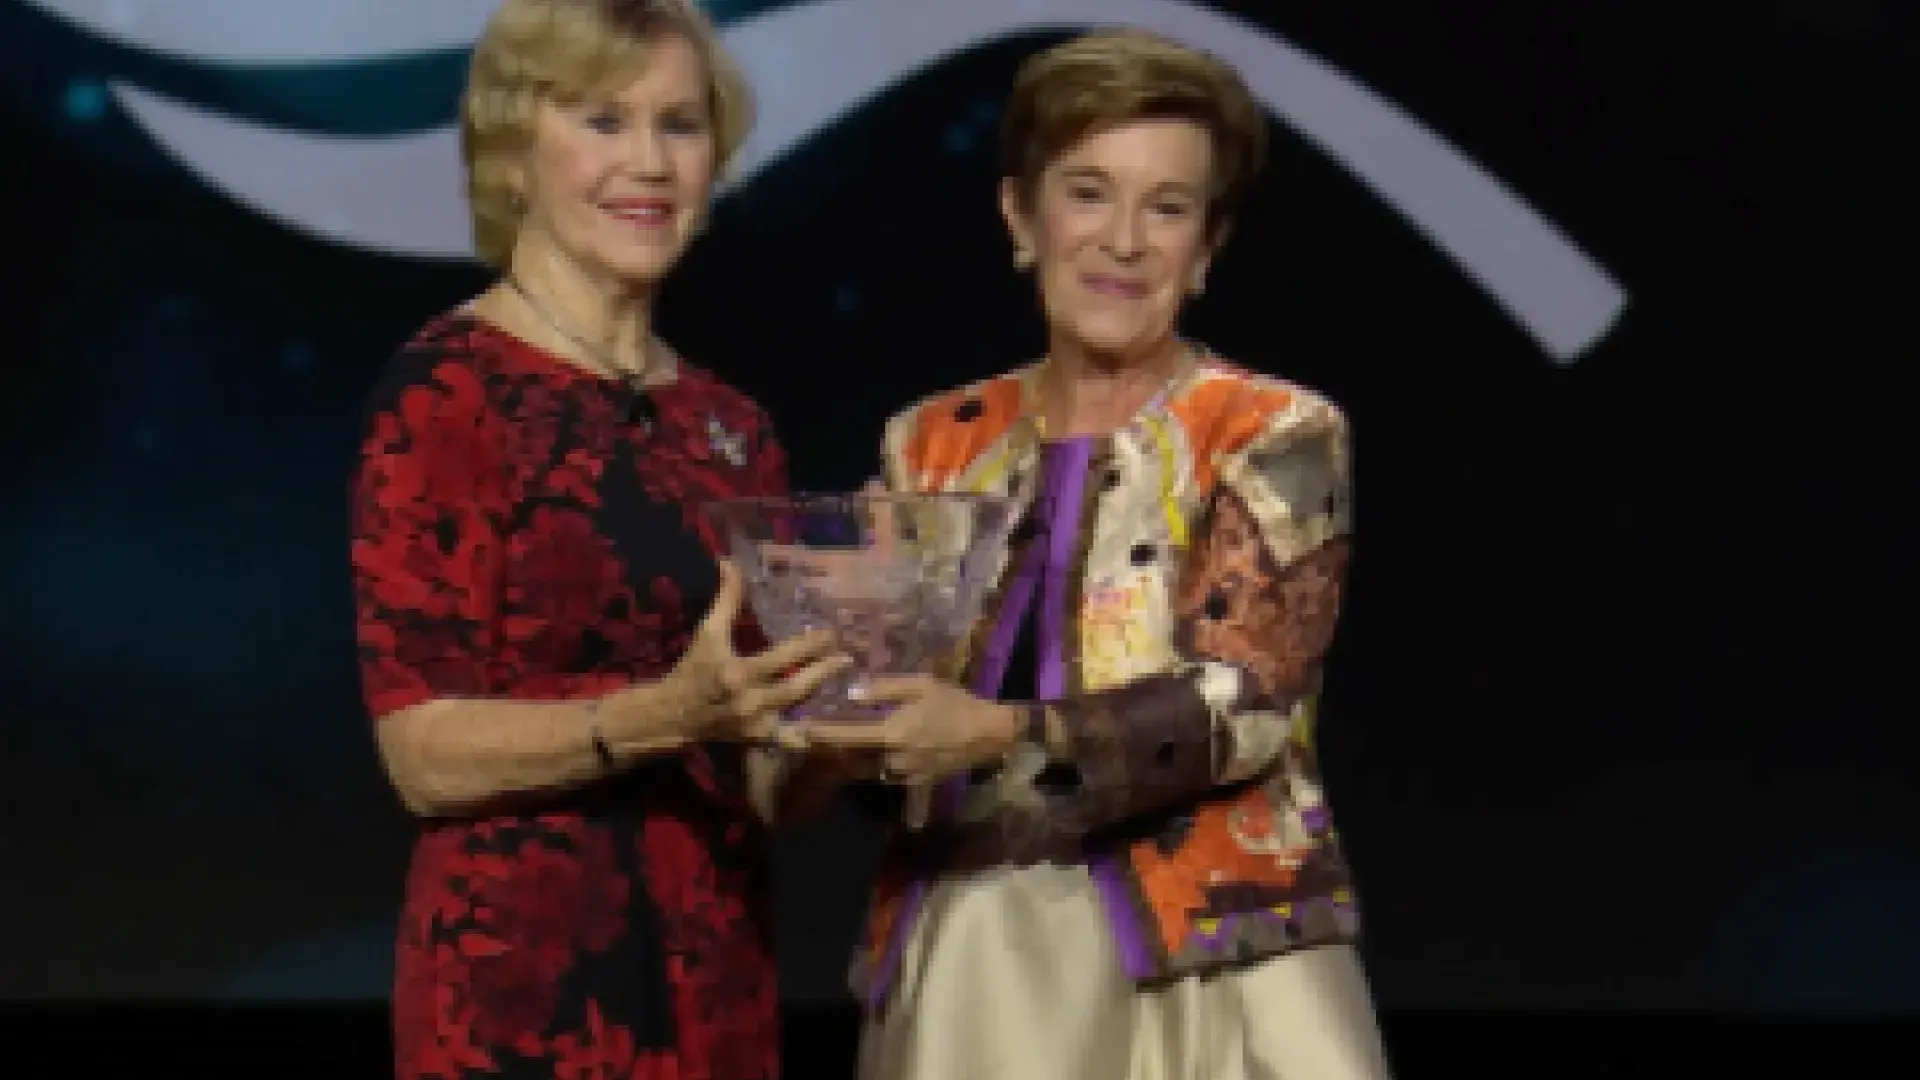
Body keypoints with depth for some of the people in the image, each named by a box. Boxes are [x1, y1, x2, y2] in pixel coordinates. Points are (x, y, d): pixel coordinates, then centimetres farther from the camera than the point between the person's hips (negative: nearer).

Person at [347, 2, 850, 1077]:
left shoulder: (732, 426, 13)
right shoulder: (445, 391, -7)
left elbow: (762, 783, 15)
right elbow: (427, 752, -13)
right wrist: (665, 714, -26)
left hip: (718, 981, 7)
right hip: (525, 987, -6)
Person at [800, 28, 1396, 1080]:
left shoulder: (1277, 434, -1)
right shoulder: (933, 443, 10)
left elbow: (1240, 704, -14)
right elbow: (883, 711, 9)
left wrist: (1002, 736, -26)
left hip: (1205, 951, -3)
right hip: (968, 957, 3)